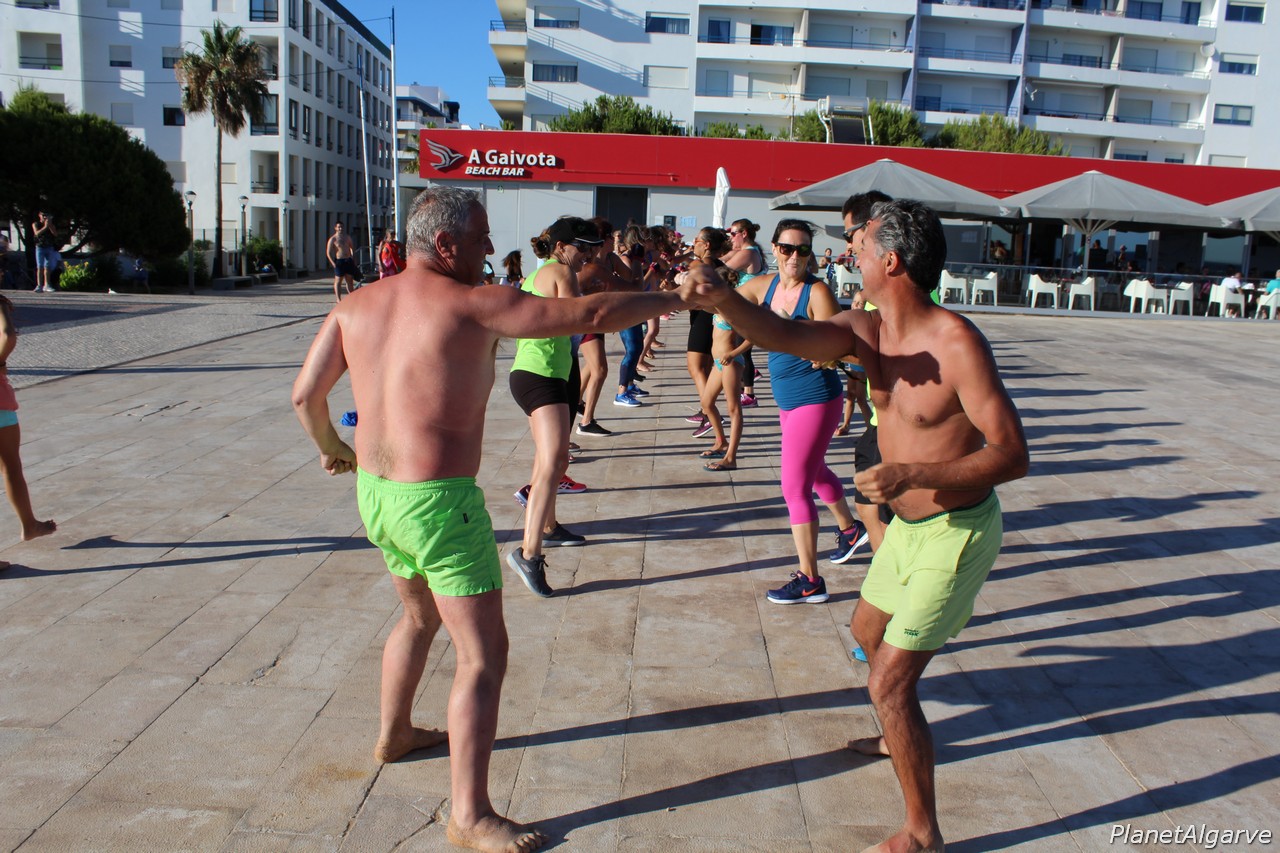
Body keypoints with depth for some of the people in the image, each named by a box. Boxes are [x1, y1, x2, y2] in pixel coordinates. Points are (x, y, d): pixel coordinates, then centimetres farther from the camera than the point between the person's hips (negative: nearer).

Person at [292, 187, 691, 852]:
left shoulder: (356, 305, 5)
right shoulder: (474, 305, -14)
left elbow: (305, 395, 6)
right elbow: (592, 314, -13)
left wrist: (329, 446, 26)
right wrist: (674, 300, 1)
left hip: (375, 493, 8)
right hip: (439, 503, -8)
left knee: (420, 615, 31)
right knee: (483, 654, 2)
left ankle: (394, 734, 50)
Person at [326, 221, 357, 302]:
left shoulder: (347, 237, 11)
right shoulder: (333, 239, -4)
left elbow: (352, 247, 24)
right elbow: (328, 253, -6)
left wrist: (353, 258, 14)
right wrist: (333, 263, -16)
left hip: (349, 261, 5)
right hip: (339, 261, -5)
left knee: (350, 280, 10)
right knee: (338, 281, -2)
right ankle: (338, 298, 1)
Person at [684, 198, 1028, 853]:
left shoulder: (957, 342, -25)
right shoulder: (866, 331, -3)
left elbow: (1013, 455, -26)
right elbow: (785, 336, -18)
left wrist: (913, 473, -37)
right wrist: (722, 300, -35)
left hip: (956, 533, -9)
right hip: (907, 524, 9)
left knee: (889, 682, -7)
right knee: (868, 634, 27)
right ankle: (902, 737, 55)